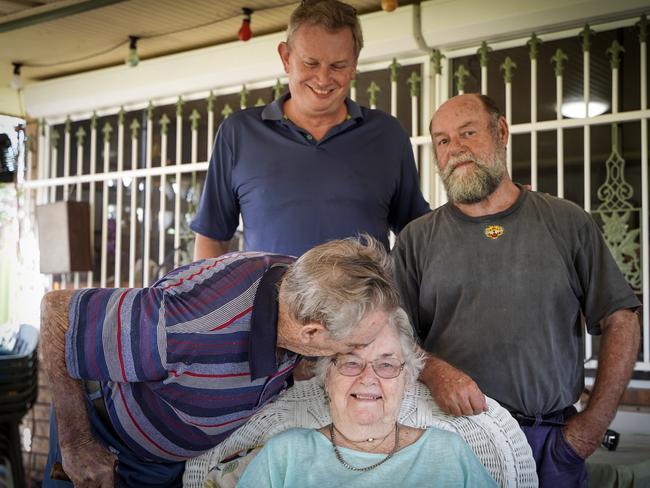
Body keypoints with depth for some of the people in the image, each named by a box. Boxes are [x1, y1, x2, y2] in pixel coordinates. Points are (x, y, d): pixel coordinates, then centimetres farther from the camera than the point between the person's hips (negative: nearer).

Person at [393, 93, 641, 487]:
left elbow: (620, 321, 4)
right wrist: (434, 372, -21)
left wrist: (595, 422, -4)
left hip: (553, 438, 0)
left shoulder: (569, 223, 5)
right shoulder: (416, 240, 5)